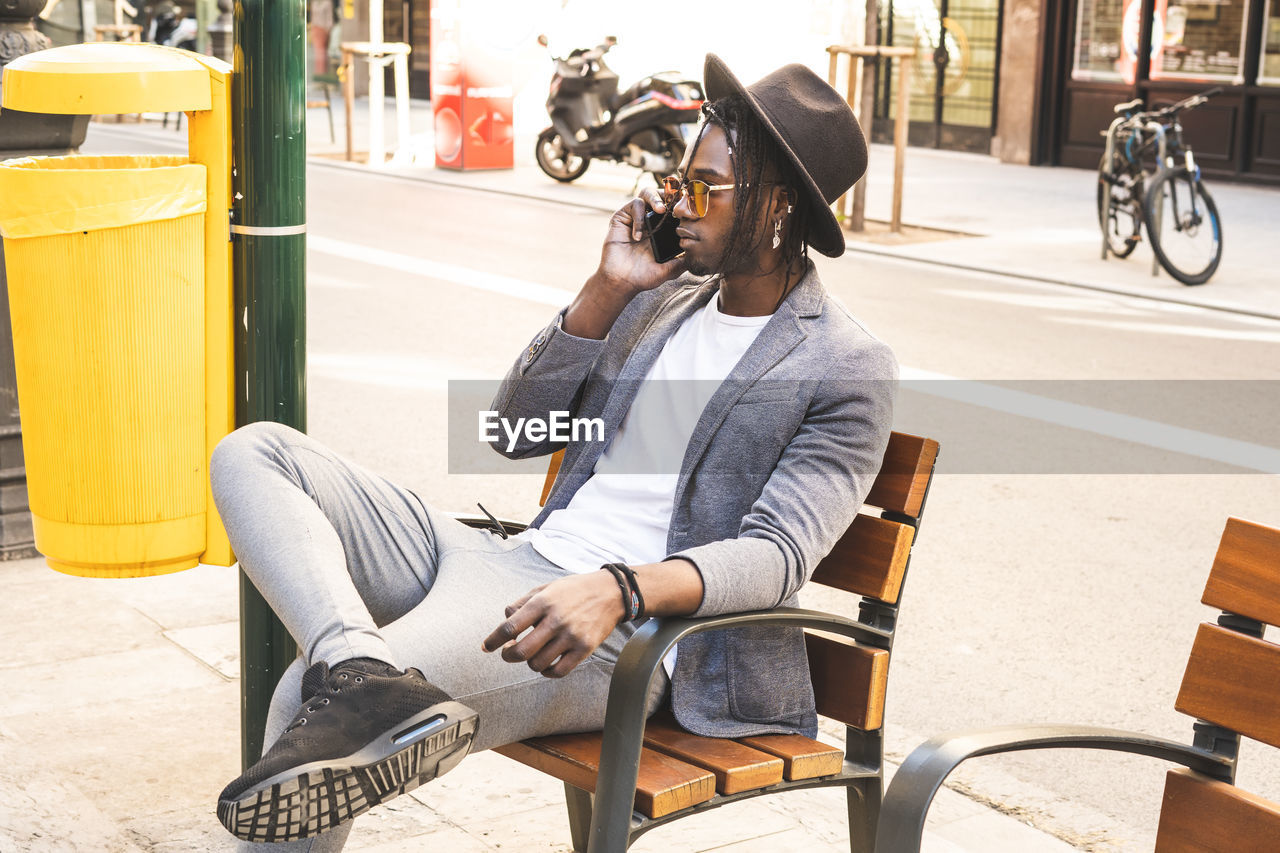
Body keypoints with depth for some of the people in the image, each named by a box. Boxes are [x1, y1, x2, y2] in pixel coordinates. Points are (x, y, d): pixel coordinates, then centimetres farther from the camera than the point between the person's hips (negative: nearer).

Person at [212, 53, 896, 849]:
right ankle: (362, 673, -34)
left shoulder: (851, 371, -5)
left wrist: (618, 589, -34)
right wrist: (608, 289, 3)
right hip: (509, 558, 9)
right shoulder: (665, 298, 18)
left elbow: (777, 553, -16)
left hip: (620, 633, -9)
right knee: (254, 453, -11)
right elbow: (518, 429, 16)